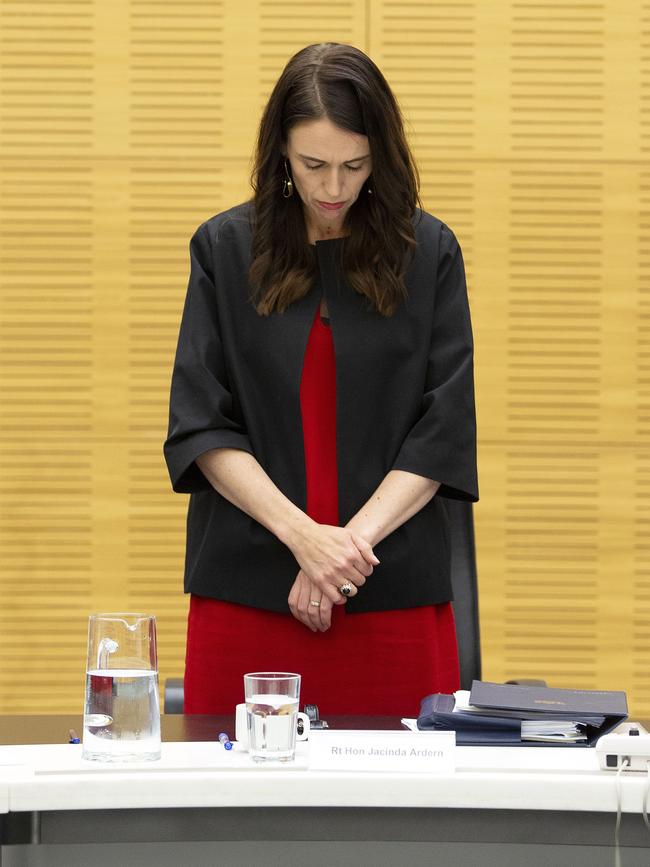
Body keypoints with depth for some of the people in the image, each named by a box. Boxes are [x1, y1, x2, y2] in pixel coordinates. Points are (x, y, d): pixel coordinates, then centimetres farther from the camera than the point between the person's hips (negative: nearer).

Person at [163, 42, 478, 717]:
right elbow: (200, 425, -1)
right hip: (246, 588, 0)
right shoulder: (225, 249, 4)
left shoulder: (428, 252, 3)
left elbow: (445, 429, -1)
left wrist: (351, 539, -12)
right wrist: (302, 534, -13)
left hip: (394, 591, 0)